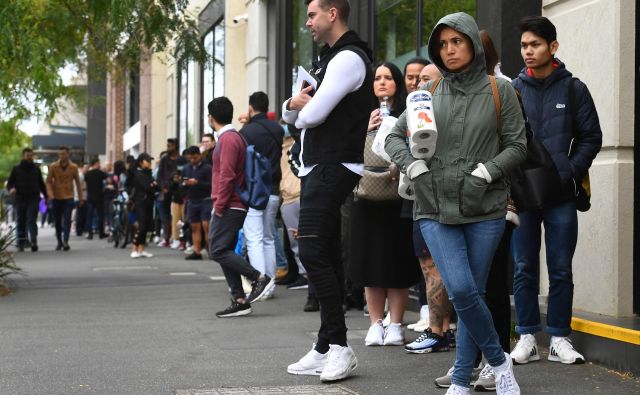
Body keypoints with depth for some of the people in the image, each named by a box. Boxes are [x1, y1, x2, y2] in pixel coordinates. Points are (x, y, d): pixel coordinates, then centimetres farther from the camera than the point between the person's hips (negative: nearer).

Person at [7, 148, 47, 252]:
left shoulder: (36, 169, 12)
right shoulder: (16, 169, 9)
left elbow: (41, 184, 19)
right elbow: (10, 182, 8)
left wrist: (46, 196, 15)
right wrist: (11, 188, -15)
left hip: (34, 199, -1)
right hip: (20, 200, 1)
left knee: (32, 221, -14)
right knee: (21, 222, 5)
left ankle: (33, 241, -24)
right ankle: (21, 244, 10)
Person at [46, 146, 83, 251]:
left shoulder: (73, 167, 0)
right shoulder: (53, 166, -1)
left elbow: (78, 182, 7)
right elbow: (48, 181, 0)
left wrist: (81, 198, 8)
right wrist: (50, 193, -17)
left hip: (68, 198, -1)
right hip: (56, 198, 1)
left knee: (67, 220, -13)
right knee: (57, 222, 8)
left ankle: (65, 241, -19)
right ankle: (59, 242, 21)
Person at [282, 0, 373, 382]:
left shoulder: (348, 58, -12)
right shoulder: (332, 59, 22)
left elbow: (312, 115, -20)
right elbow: (295, 116, 22)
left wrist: (302, 109, 3)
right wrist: (293, 104, -1)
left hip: (333, 168, -10)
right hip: (320, 168, 10)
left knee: (313, 251, -16)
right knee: (326, 256, 9)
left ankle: (340, 346, -15)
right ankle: (326, 350, 12)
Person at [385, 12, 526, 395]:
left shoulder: (500, 90, 3)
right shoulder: (430, 93, 9)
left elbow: (517, 145, 2)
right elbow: (395, 136, 14)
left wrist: (485, 172, -12)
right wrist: (413, 166, -3)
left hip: (485, 209, -1)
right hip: (436, 209, 1)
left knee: (472, 293, 2)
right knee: (461, 291, -14)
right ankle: (499, 361, 8)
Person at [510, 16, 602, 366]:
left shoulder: (573, 89, 3)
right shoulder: (513, 90, 4)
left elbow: (591, 137, 3)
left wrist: (570, 172, -9)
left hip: (561, 195, -1)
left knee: (561, 270, 5)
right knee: (525, 269, 6)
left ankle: (559, 338, 13)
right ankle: (527, 337, 14)